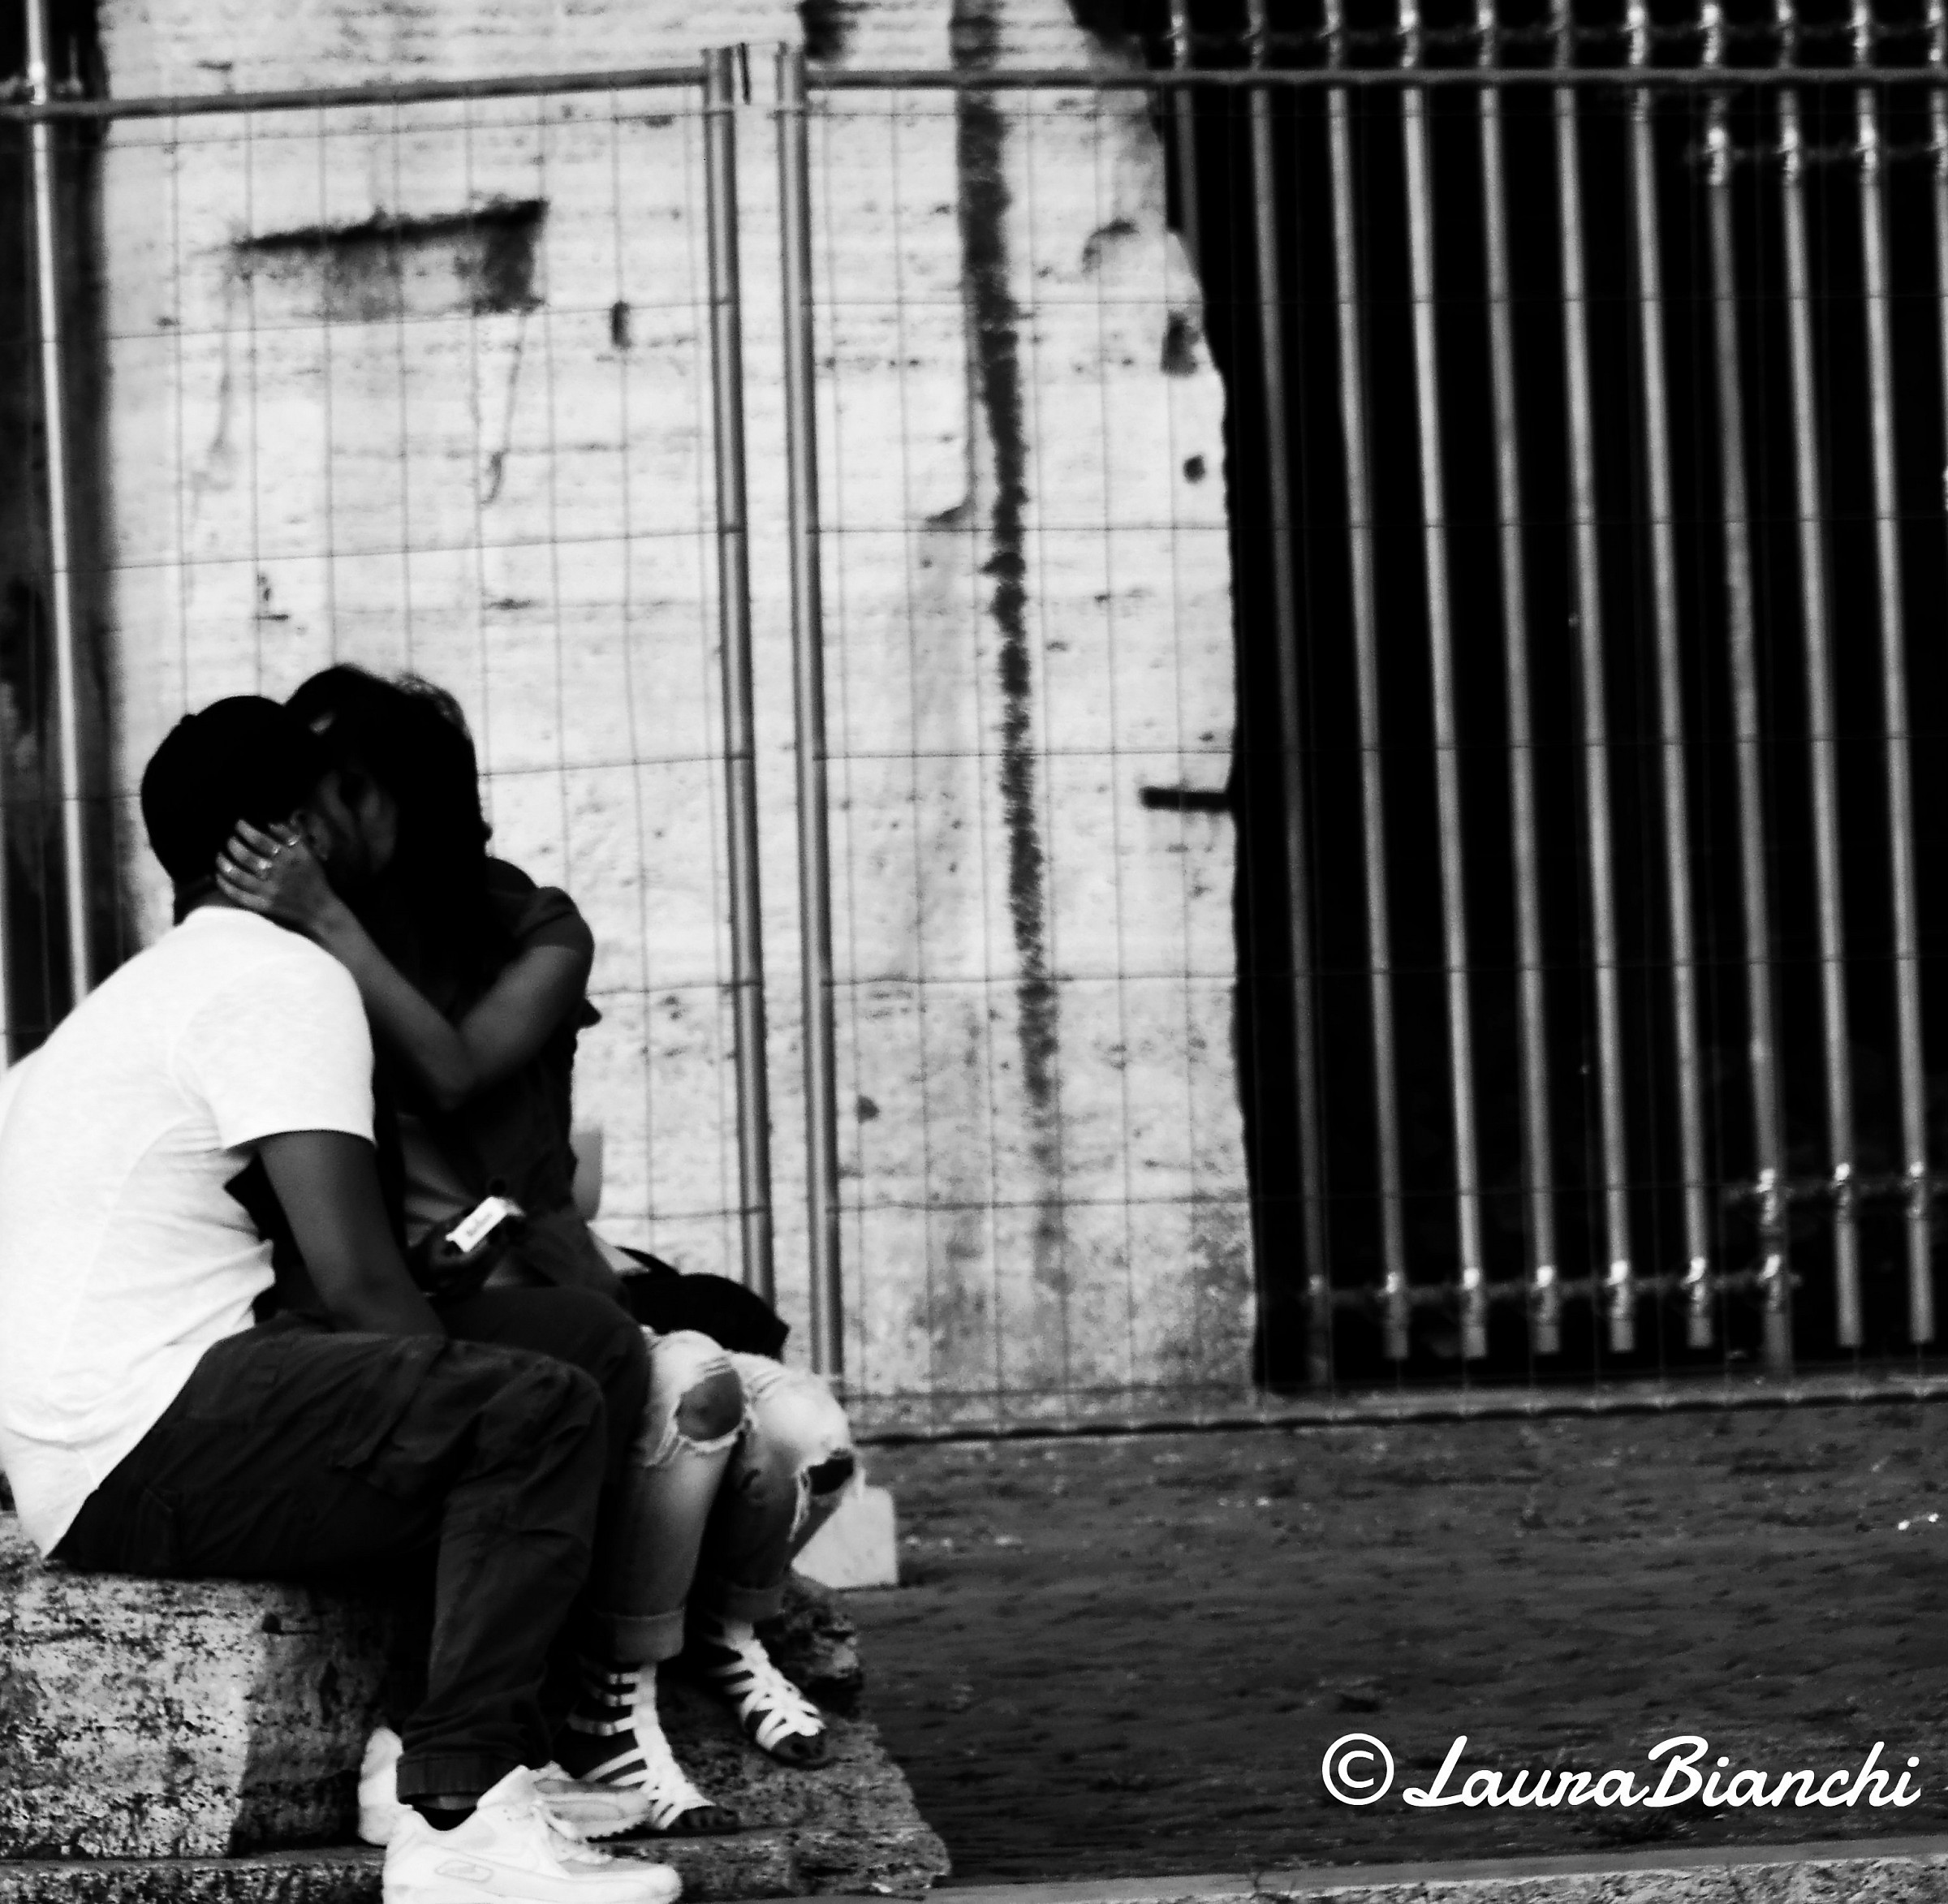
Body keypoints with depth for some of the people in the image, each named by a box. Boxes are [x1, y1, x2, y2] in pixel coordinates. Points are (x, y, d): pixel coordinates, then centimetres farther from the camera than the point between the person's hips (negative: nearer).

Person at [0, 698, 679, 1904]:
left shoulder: (155, 985, 25)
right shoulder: (286, 980, -8)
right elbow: (359, 1283, -18)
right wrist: (455, 1394, -3)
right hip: (147, 1452, -10)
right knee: (539, 1414, -21)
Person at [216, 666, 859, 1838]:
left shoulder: (535, 930, 5)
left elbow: (454, 1074, -16)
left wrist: (329, 923, -22)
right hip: (430, 1309, -4)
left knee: (810, 1437, -18)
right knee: (692, 1387, -31)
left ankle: (730, 1625, 15)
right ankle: (617, 1705, -15)